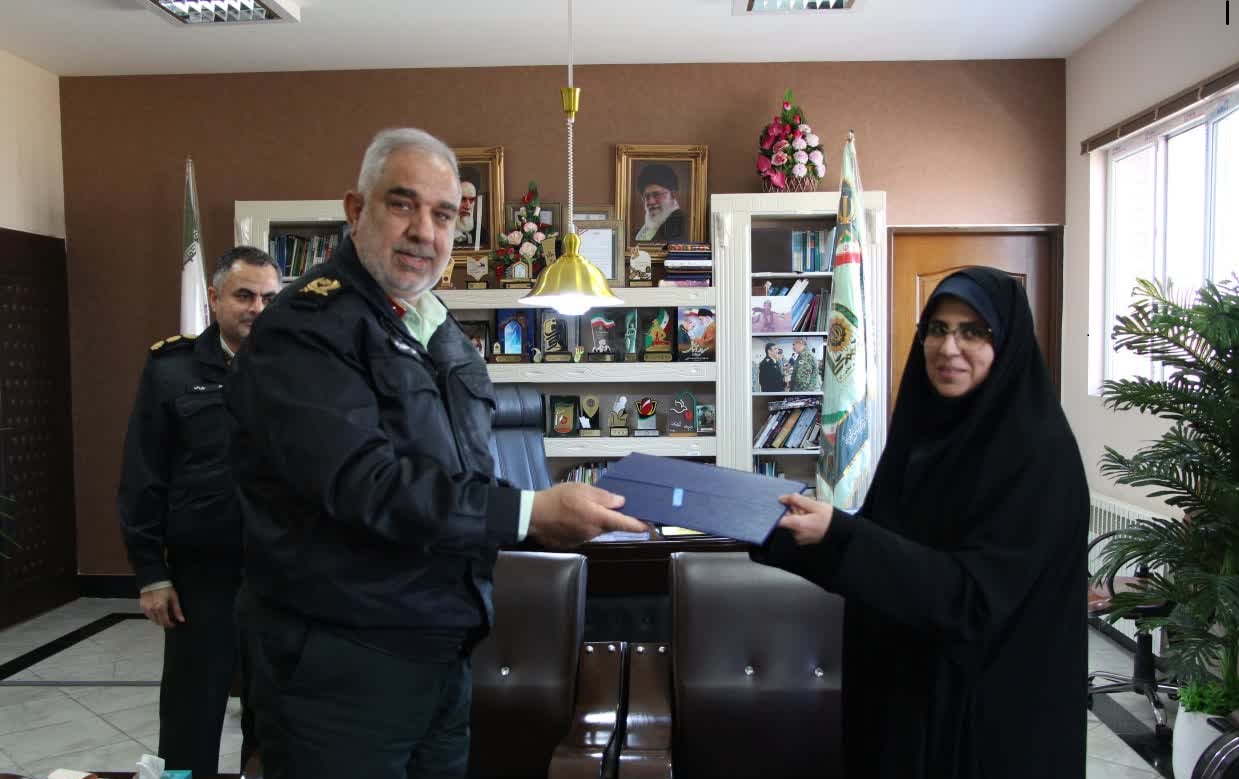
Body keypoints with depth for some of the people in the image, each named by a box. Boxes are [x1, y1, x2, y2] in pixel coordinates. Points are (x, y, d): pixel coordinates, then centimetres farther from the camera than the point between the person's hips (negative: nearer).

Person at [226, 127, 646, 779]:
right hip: (341, 668, -8)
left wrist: (548, 517, 3)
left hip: (443, 652, 8)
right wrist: (530, 512, -26)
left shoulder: (443, 334, 13)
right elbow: (363, 482, -27)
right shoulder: (307, 328, -15)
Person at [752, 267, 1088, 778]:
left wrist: (840, 535, -34)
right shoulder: (926, 427, 3)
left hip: (992, 706, -7)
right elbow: (884, 542, 5)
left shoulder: (1039, 451, -20)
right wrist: (780, 527, -8)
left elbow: (975, 593, -26)